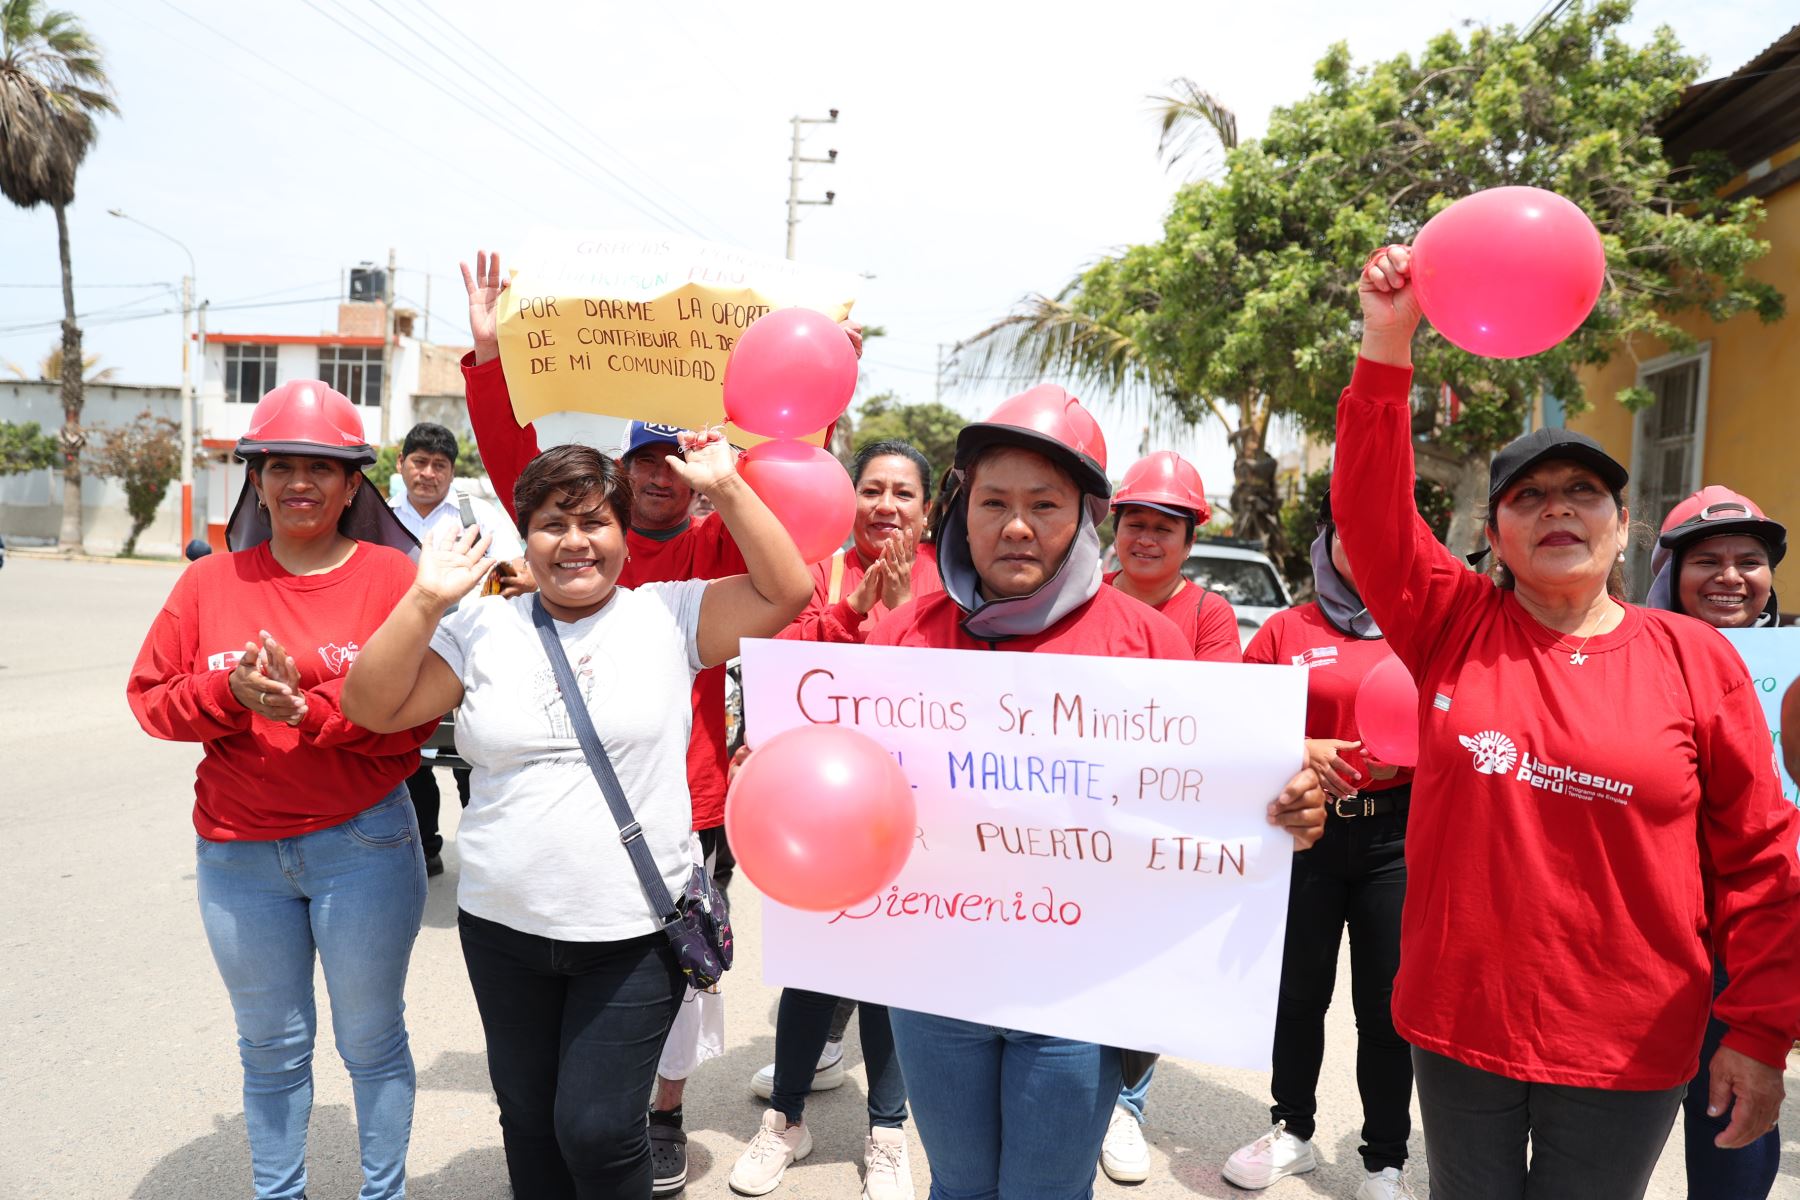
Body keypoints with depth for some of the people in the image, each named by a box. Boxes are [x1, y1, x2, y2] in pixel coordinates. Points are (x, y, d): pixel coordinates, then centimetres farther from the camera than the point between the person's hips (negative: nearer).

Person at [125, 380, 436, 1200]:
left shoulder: (390, 576, -6)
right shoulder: (210, 582, 5)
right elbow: (151, 697, 5)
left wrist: (310, 708, -23)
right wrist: (228, 690, -14)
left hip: (362, 845, -3)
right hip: (235, 854, 3)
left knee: (371, 1041, 12)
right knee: (270, 1047, 18)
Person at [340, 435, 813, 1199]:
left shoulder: (669, 615, -3)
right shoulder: (482, 628, 3)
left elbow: (786, 591, -12)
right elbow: (372, 706, -3)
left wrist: (726, 489, -16)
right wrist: (427, 601, -14)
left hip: (634, 934, -3)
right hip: (503, 927, 4)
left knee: (596, 1129, 1)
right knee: (529, 1120, 20)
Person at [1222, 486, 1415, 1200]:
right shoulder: (1286, 631, 4)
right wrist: (1297, 751, -14)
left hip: (1398, 834, -1)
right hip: (1305, 829, 1)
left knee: (1388, 1005, 6)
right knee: (1298, 991, 13)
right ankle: (1292, 1130, 35)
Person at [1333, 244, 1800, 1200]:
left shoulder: (1695, 658, -3)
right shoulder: (1455, 628, -2)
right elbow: (1372, 512, -14)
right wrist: (1387, 348, -22)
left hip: (1628, 1049, 0)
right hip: (1458, 1023, 1)